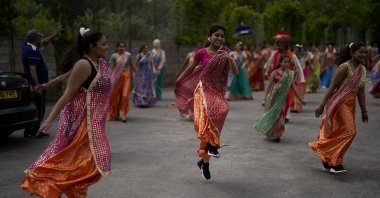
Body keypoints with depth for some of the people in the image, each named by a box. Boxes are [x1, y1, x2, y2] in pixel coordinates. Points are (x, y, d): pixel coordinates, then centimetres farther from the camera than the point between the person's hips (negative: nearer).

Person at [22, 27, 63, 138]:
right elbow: (32, 69, -25)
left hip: (34, 84, 10)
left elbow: (44, 42, 27)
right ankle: (34, 132, -1)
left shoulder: (28, 47, 11)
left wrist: (55, 35, 24)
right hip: (37, 83, -10)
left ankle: (28, 131, 18)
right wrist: (37, 85, -26)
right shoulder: (32, 51, -19)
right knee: (39, 109, -4)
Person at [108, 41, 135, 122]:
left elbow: (132, 65, 14)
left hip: (126, 76, 1)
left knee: (125, 95, -7)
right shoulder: (114, 56, -2)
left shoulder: (128, 55, 4)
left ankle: (123, 114, -3)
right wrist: (110, 78, -14)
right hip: (117, 77, -1)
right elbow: (111, 67, -6)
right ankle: (116, 113, 26)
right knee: (116, 95, 7)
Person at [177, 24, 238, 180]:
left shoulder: (225, 52, 5)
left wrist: (230, 59, -20)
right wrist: (179, 80, 22)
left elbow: (236, 72, -3)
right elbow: (191, 69, 12)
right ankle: (212, 145, -18)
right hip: (204, 90, -3)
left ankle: (204, 160, 13)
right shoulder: (201, 53, -3)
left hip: (218, 92, 3)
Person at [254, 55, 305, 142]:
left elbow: (293, 87, 8)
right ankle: (270, 134, 22)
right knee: (273, 116, 3)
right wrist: (264, 99, -16)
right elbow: (269, 86, -10)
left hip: (284, 99, 3)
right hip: (275, 98, -3)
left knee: (280, 117, 4)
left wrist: (300, 99, 9)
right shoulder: (275, 73, -8)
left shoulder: (290, 74, 2)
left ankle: (276, 135, 20)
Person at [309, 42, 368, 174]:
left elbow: (360, 91, 14)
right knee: (349, 131, -13)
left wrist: (364, 111, 13)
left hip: (350, 105, 8)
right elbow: (332, 87, -15)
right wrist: (322, 106, -16)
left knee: (338, 133, 12)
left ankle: (327, 162, 23)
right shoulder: (344, 67, -14)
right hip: (339, 103, -8)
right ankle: (335, 163, -3)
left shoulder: (362, 69, 10)